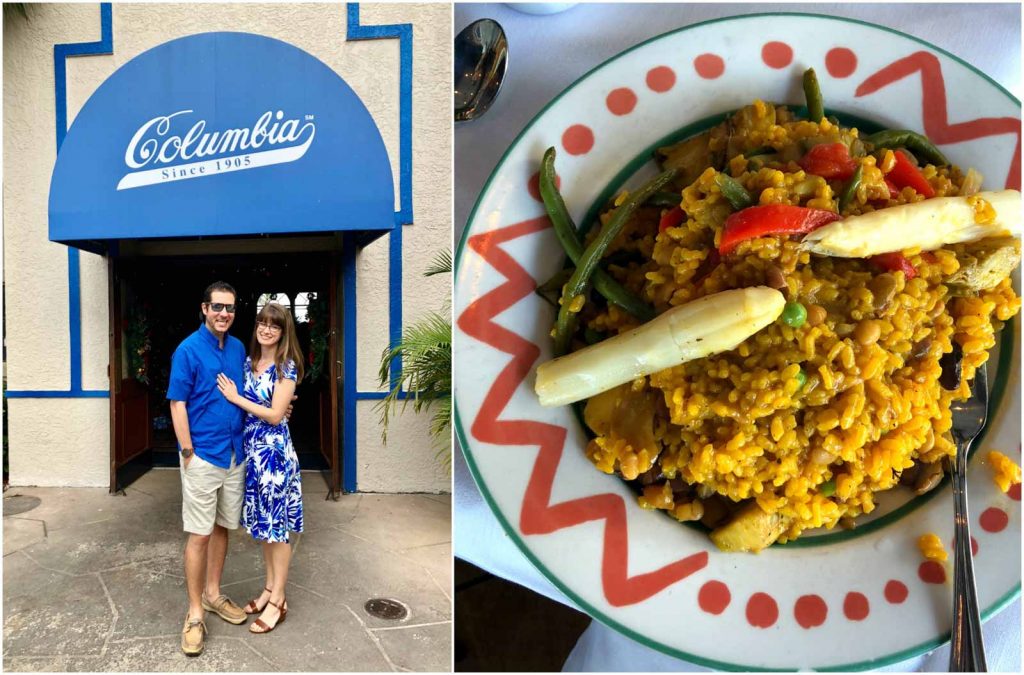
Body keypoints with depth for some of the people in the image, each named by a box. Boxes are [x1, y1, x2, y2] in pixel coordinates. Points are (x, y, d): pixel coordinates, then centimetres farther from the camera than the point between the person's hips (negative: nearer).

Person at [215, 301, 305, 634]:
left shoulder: (286, 366, -12)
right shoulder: (249, 362, 8)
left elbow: (275, 415, -16)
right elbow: (248, 402, 16)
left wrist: (235, 398, -12)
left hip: (274, 450, -7)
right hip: (252, 448, 7)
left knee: (277, 524, 3)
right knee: (262, 522, 16)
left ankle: (278, 600, 16)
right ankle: (270, 588, 31)